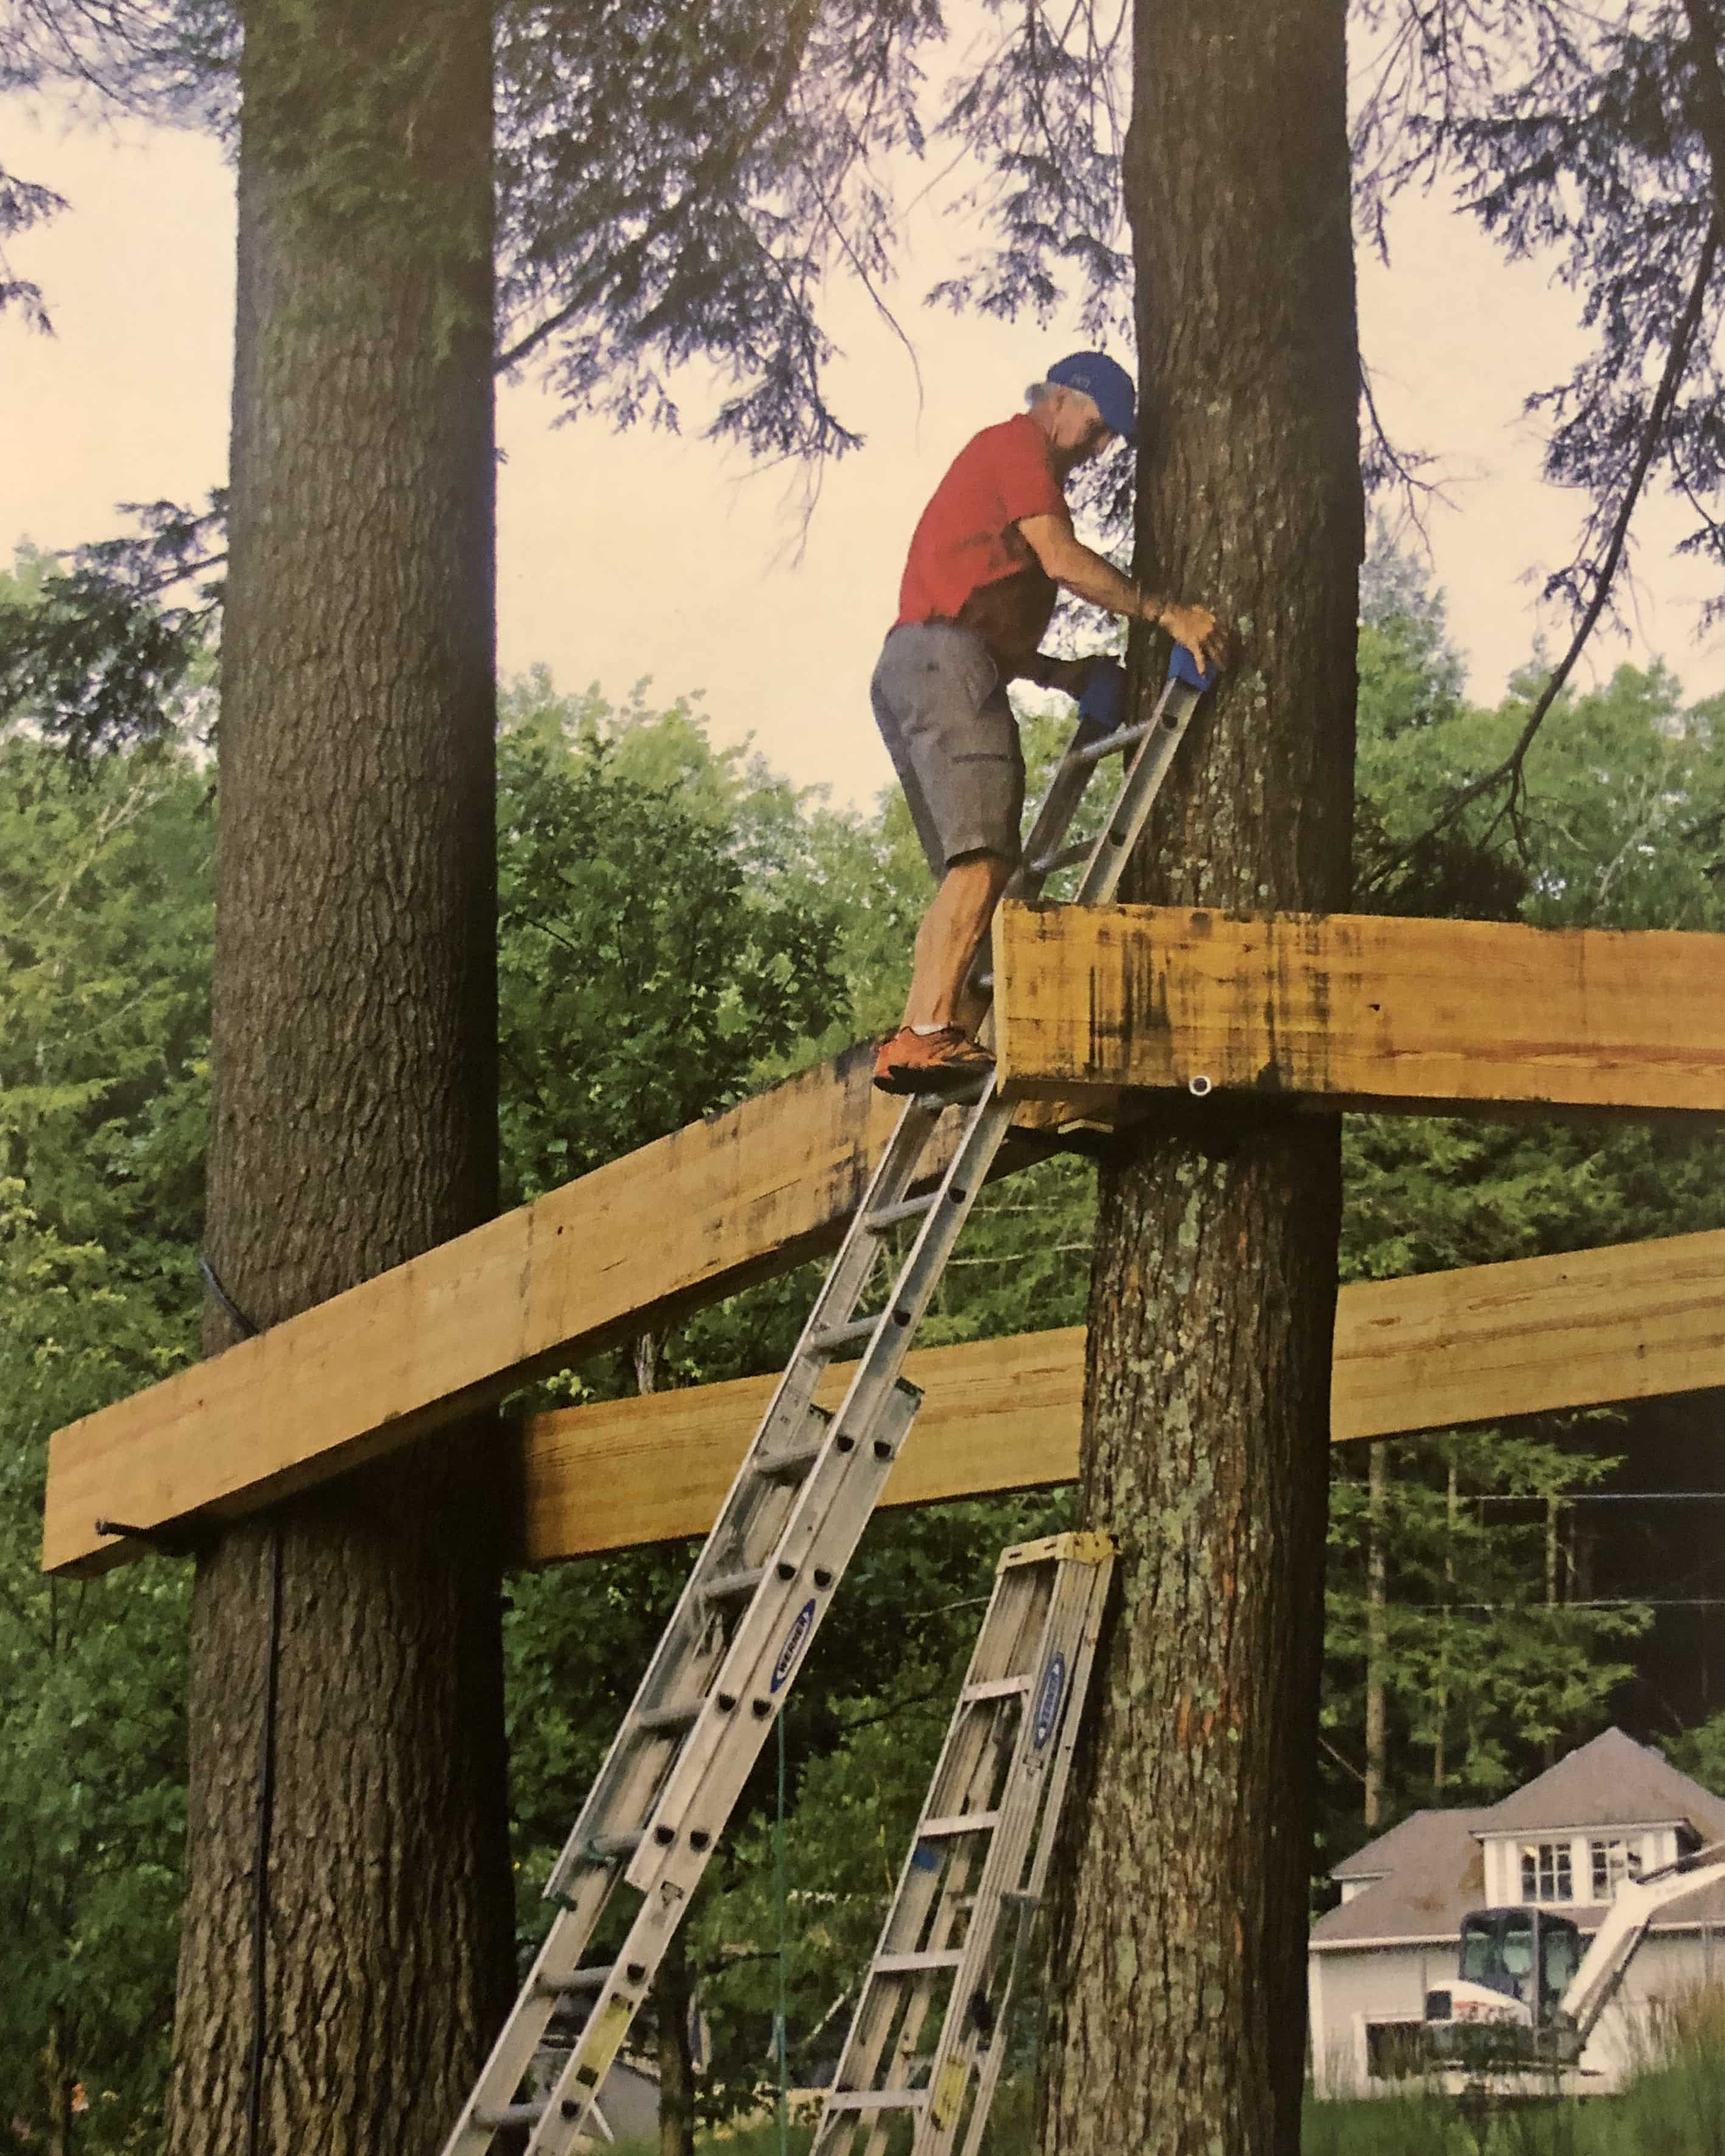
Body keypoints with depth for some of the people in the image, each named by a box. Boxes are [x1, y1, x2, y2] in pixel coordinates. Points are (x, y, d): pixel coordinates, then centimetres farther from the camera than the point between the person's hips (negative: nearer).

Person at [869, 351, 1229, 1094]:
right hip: (947, 661, -10)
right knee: (985, 859, -23)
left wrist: (1055, 671, 19)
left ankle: (917, 1041, -6)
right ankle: (929, 1031, -35)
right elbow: (1064, 560, -11)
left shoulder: (994, 460, 34)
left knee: (966, 872, 5)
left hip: (907, 668, 10)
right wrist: (1166, 612, -12)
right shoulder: (1017, 446, 4)